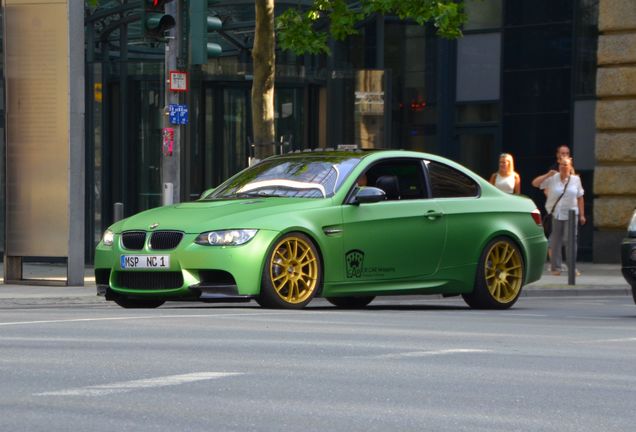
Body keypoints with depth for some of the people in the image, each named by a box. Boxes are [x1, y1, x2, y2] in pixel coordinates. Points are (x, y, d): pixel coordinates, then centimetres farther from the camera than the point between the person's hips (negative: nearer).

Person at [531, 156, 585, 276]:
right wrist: (547, 175, -12)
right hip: (555, 214, 0)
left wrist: (582, 215, 6)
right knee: (555, 241, 3)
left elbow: (580, 198, 10)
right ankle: (555, 267, 10)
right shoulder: (553, 179, 2)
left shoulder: (576, 179, 7)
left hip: (571, 214, 0)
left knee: (570, 240, -7)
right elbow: (535, 183, -2)